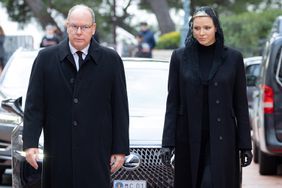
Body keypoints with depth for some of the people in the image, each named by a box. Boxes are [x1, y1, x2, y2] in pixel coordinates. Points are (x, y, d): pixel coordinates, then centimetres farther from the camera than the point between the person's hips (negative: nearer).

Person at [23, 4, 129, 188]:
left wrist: (120, 149, 2)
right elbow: (34, 105, 4)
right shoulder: (46, 58, 6)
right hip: (58, 156, 1)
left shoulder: (111, 60, 5)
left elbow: (120, 109, 5)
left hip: (96, 157, -1)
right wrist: (30, 143, -5)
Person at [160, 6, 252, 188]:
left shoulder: (233, 58, 1)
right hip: (189, 138, 2)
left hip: (222, 138, -2)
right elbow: (173, 102, 3)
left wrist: (245, 145, 0)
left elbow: (241, 104, 3)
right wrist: (168, 142, -4)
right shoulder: (180, 57, 3)